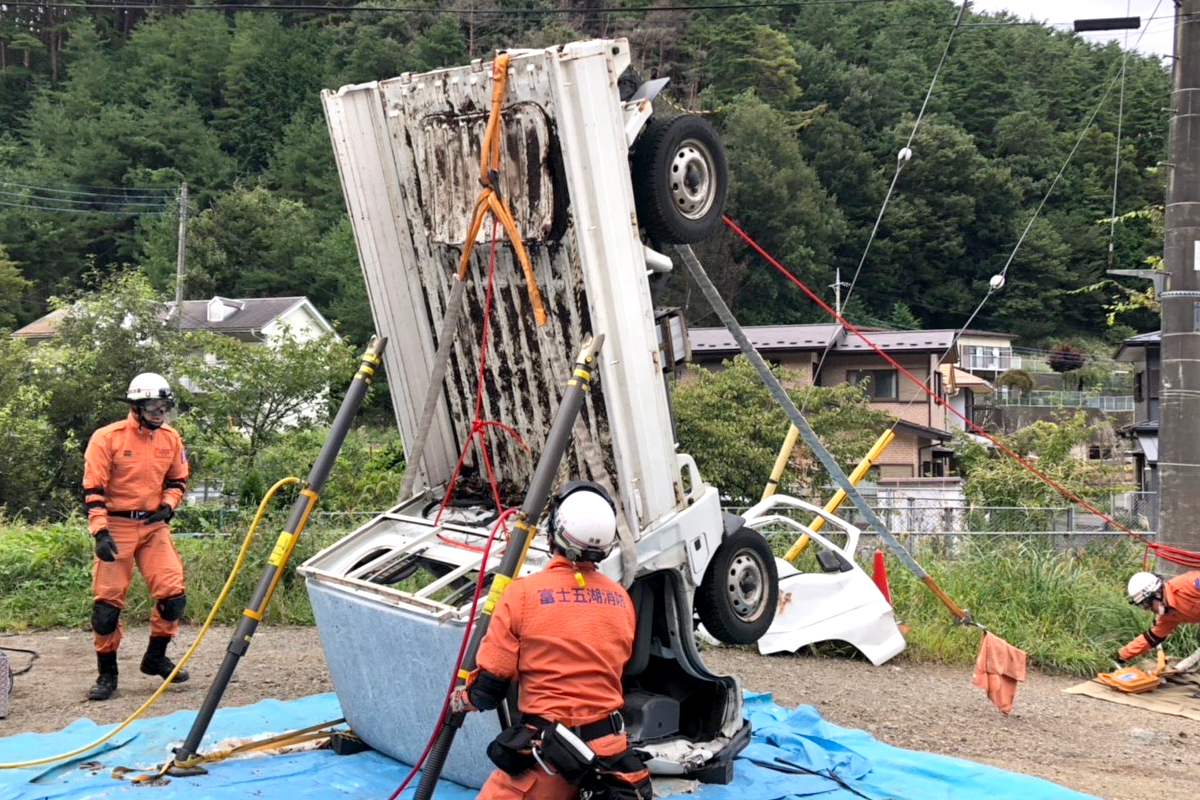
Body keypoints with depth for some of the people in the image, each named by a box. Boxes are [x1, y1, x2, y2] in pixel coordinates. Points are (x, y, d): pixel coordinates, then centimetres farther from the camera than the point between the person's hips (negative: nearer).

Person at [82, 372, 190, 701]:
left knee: (173, 594, -5)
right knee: (107, 601, -1)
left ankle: (156, 658, 17)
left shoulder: (171, 439, 4)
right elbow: (93, 489, -10)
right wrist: (100, 532, -18)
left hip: (154, 525, 4)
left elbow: (177, 480, 17)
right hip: (116, 526, -4)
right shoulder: (107, 438, -10)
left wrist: (167, 504, -3)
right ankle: (106, 674, 14)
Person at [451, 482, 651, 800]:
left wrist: (461, 700, 14)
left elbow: (490, 687, -6)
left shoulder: (522, 593, -11)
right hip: (609, 746, 4)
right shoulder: (620, 598, 1)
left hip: (548, 750, -3)